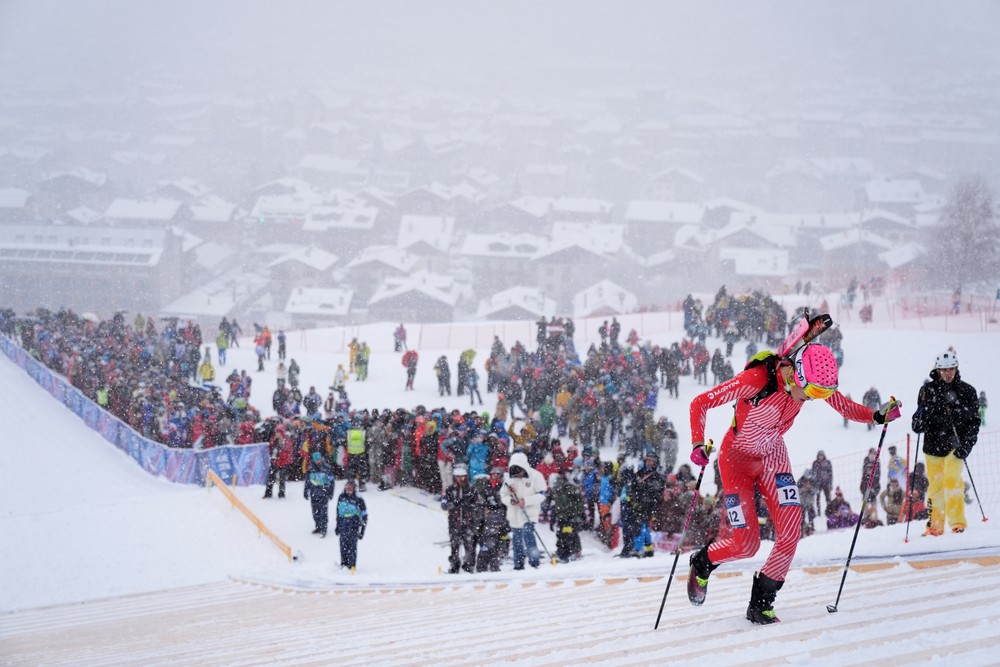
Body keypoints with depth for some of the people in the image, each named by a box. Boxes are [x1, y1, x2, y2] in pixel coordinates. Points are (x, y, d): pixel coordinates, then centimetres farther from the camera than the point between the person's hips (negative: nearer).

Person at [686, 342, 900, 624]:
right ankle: (703, 561, 27)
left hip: (773, 456, 5)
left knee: (790, 532, -13)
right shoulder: (755, 380, -34)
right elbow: (700, 403, -27)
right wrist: (698, 444, -41)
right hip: (737, 458, -4)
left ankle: (761, 603, 4)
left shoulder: (812, 380, -19)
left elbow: (843, 405, -3)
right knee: (746, 544, -6)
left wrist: (877, 416, -20)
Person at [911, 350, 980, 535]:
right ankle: (936, 525, 17)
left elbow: (974, 421, 3)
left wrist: (966, 445, -9)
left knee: (952, 479, -17)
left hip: (956, 443, -2)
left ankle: (958, 522, -11)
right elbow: (920, 417, 11)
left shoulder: (966, 391, 1)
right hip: (934, 444, 2)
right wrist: (919, 423, -14)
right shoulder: (928, 390, 3)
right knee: (935, 484, 6)